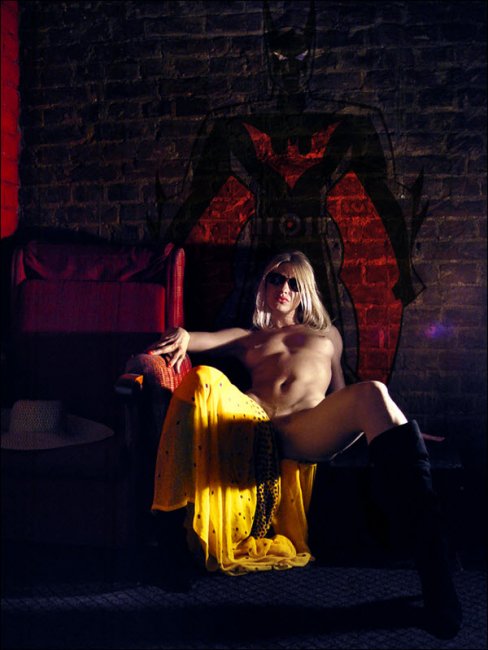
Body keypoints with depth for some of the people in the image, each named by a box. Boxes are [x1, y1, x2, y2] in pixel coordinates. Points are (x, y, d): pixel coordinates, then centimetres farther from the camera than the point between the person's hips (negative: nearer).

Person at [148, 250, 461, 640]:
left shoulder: (327, 335, 38)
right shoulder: (246, 339, 35)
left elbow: (340, 394, 33)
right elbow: (202, 340, 16)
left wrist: (399, 428, 19)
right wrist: (181, 336, -11)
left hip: (314, 430, 0)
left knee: (372, 393, -34)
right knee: (204, 377, -30)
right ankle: (171, 498, -28)